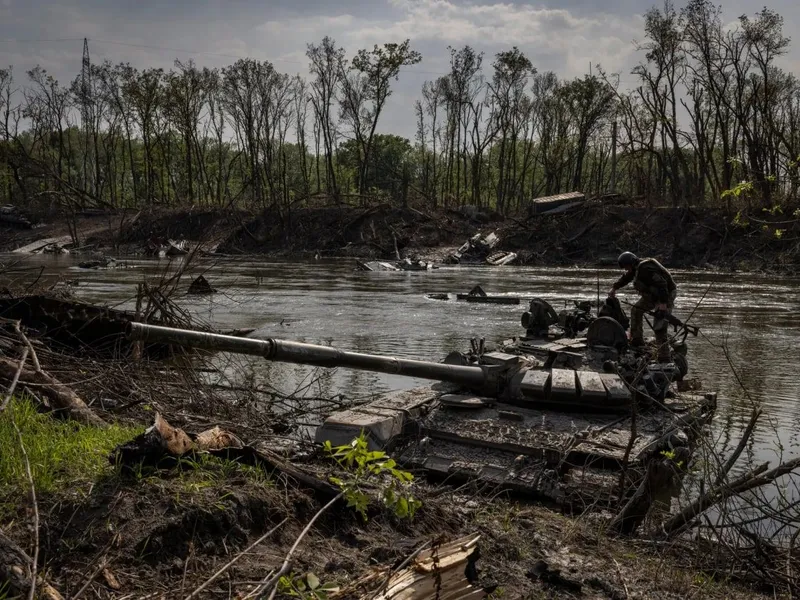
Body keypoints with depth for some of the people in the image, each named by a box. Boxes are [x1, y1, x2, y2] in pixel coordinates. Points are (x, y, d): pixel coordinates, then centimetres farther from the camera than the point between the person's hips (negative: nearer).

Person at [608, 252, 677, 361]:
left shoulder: (645, 269, -27)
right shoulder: (637, 267, 6)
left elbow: (661, 283, -33)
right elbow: (626, 278, 27)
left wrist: (663, 303, -37)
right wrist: (614, 288, 34)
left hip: (666, 295, -11)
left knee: (659, 327, -15)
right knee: (636, 310, 17)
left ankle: (664, 358, -13)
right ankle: (637, 340, 21)